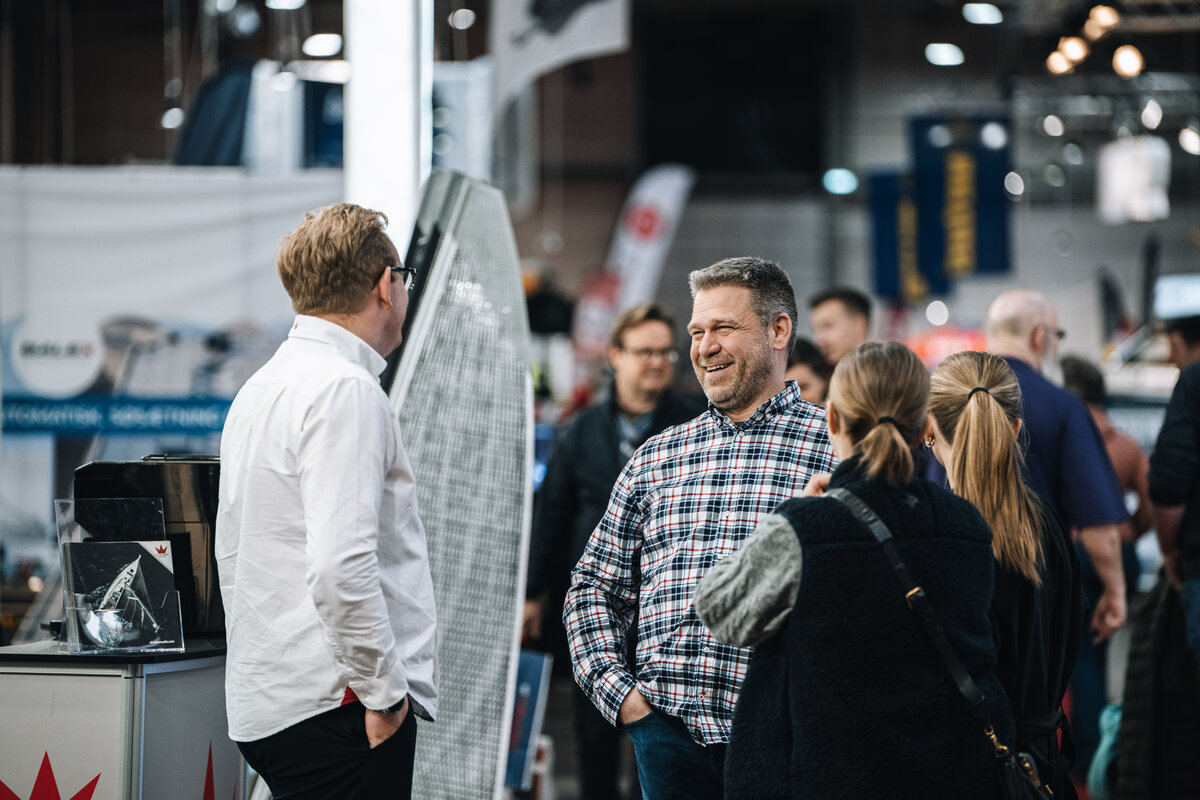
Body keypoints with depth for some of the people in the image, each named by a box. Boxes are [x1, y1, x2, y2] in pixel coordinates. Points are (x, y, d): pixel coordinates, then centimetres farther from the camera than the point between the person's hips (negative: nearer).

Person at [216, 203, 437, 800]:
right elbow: (342, 567, -23)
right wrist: (384, 691, -14)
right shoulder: (345, 390, -13)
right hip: (335, 704, -9)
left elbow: (230, 555, 22)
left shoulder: (259, 388, 17)